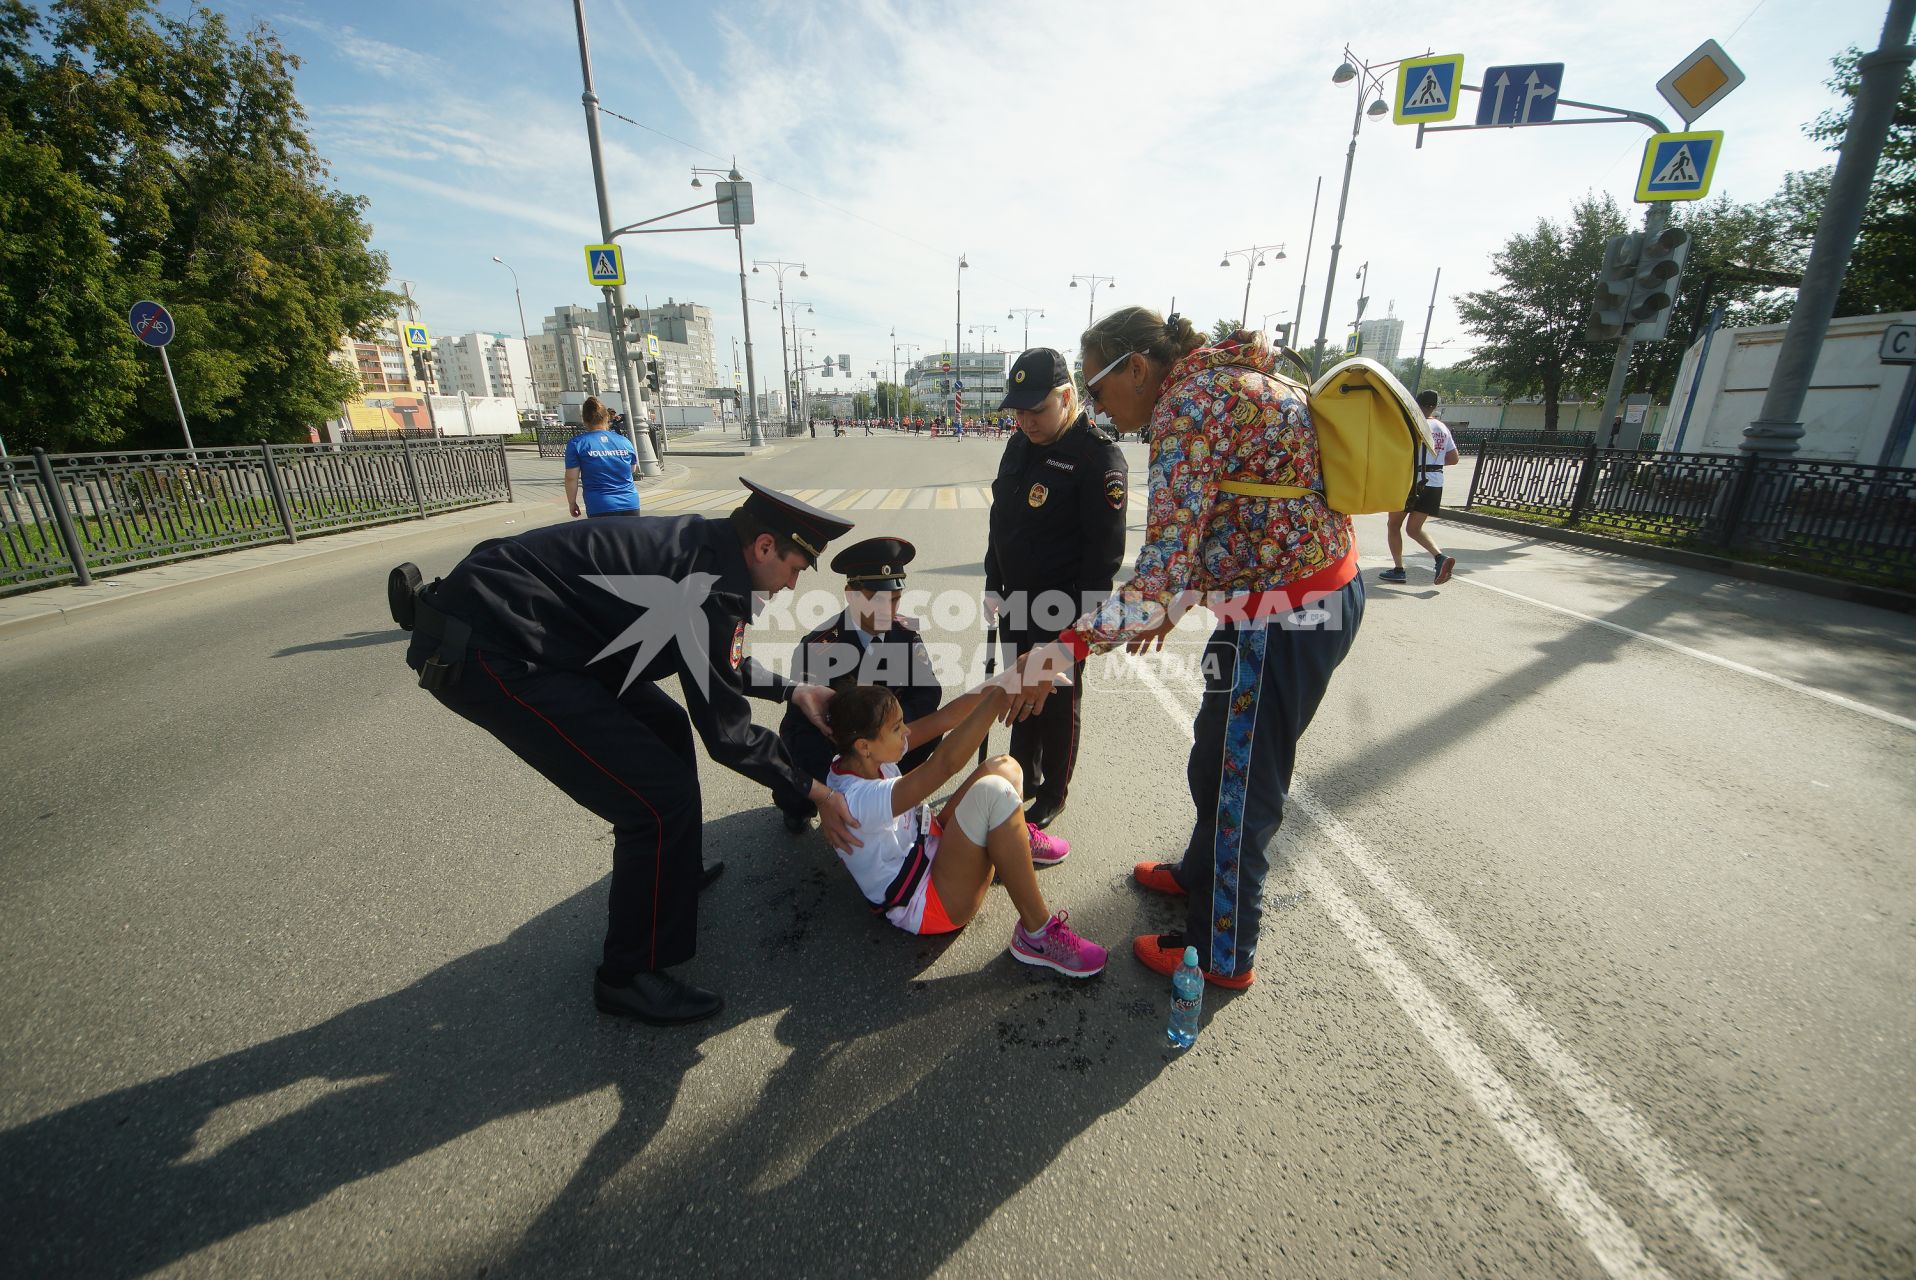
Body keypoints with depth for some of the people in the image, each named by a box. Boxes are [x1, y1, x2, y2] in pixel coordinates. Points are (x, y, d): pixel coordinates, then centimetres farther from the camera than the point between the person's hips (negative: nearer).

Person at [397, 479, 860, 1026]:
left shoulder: (702, 547, 6)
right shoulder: (710, 585, -22)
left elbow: (716, 663, 21)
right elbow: (726, 731, -14)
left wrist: (792, 691, 18)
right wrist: (813, 792, -3)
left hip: (519, 626, 11)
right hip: (483, 652, -10)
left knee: (665, 729, 20)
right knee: (662, 799, -11)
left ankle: (663, 872, 41)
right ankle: (629, 975, 11)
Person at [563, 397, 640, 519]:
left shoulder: (576, 443, -3)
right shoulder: (624, 441, 5)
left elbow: (571, 478, -3)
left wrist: (572, 503, 9)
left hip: (601, 508, -3)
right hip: (630, 505, 3)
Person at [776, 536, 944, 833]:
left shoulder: (905, 633, -13)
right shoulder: (819, 647, -28)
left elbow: (929, 691, -13)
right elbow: (805, 722, -26)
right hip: (821, 741, -4)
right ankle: (800, 802, 7)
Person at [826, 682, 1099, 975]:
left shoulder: (860, 758, -8)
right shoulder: (857, 800, -33)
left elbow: (940, 720, -10)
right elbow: (946, 762, -45)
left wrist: (996, 685, -20)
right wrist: (997, 697, -43)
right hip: (925, 905, -9)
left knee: (1004, 767, -2)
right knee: (993, 792, -31)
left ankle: (1018, 841, 29)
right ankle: (1036, 934, -19)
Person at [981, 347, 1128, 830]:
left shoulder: (1098, 456, -17)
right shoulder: (1020, 445, 8)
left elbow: (1106, 547, -18)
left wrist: (1082, 617, -17)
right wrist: (993, 585, 13)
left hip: (1063, 610, -7)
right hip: (1017, 600, 8)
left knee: (1058, 704, 8)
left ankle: (1053, 795, 27)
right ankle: (1024, 775, 39)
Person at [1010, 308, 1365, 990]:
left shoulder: (1190, 403, -20)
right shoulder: (1225, 378, 10)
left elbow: (1161, 571, -29)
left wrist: (1063, 650, -28)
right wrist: (1173, 601, 18)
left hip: (1286, 616, -10)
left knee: (1240, 781, 6)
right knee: (1217, 755, 23)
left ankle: (1222, 954, 28)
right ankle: (1199, 872, 48)